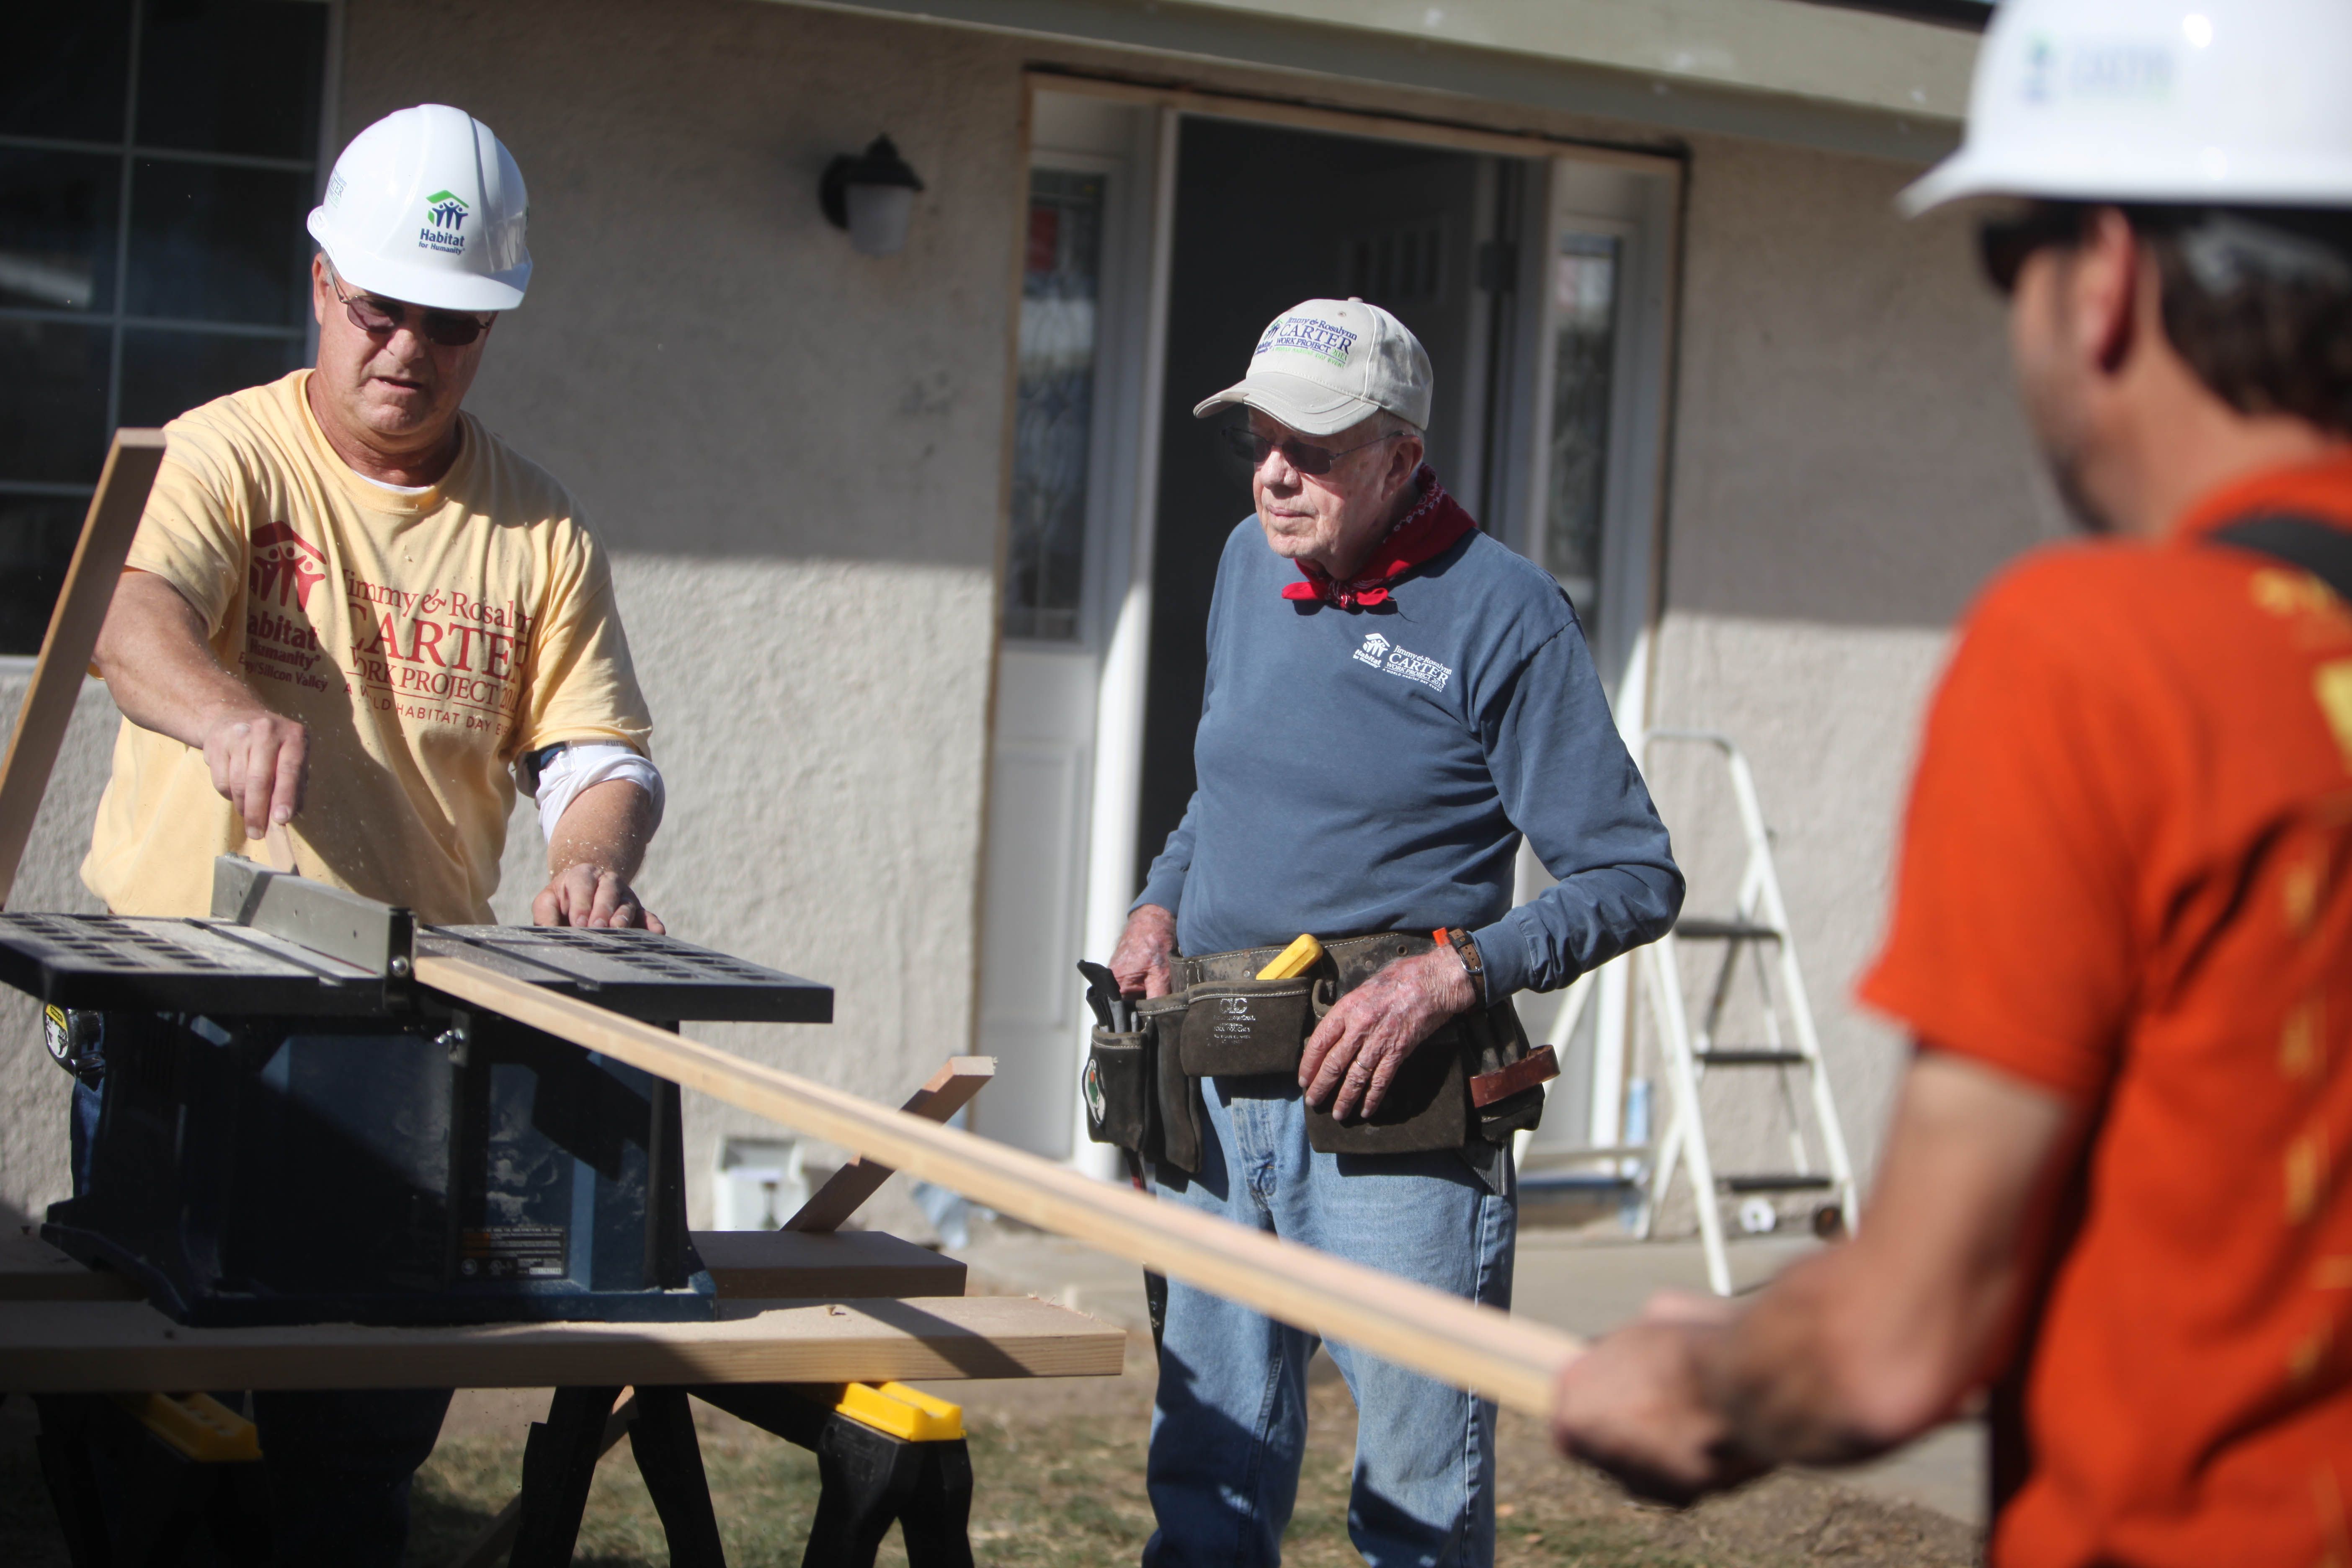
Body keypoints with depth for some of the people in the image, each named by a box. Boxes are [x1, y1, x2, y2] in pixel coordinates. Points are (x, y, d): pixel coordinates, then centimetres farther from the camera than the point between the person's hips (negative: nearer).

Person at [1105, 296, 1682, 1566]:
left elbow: (1634, 879, -7)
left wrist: (1453, 975, -18)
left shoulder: (1499, 614, -7)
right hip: (1214, 1108, 6)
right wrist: (1161, 901, 12)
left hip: (1392, 1121, -6)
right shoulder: (1249, 565, 13)